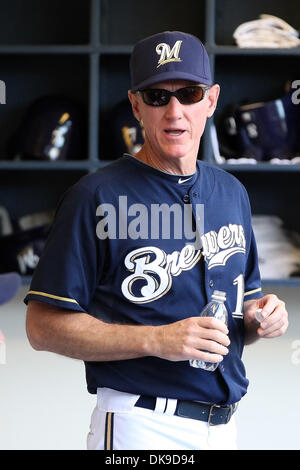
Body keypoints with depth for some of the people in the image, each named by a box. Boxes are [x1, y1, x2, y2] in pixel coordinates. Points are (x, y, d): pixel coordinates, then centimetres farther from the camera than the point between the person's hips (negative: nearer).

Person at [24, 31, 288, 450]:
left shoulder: (232, 193, 10)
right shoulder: (96, 196, -10)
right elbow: (44, 326, -13)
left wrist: (261, 318, -2)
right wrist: (156, 340, -21)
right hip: (140, 428, -6)